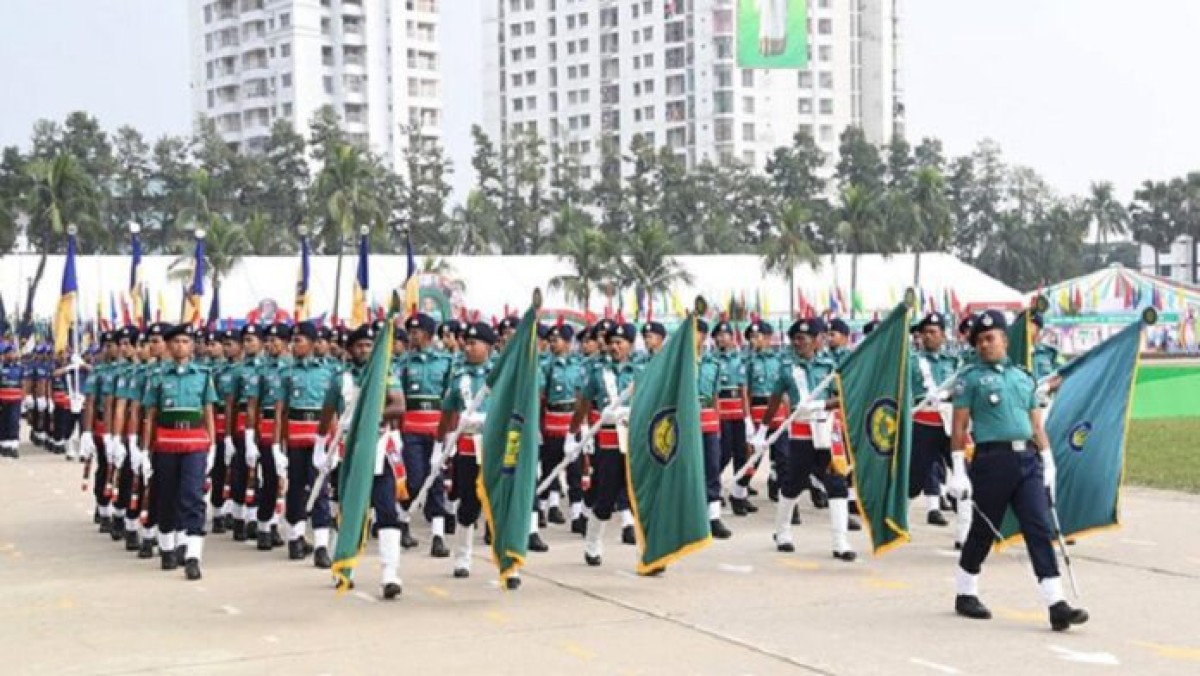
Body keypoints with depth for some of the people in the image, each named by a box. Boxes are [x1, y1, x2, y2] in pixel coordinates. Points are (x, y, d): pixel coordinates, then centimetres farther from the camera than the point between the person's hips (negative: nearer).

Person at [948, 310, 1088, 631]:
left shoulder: (1024, 377, 18)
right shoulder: (971, 378, 4)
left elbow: (1036, 425, 19)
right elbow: (959, 427, -1)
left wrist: (1048, 464, 13)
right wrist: (959, 471, -7)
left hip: (1028, 460, 4)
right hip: (992, 459, -4)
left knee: (1039, 527, -5)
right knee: (984, 530, 5)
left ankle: (1056, 605, -11)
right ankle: (965, 595, 23)